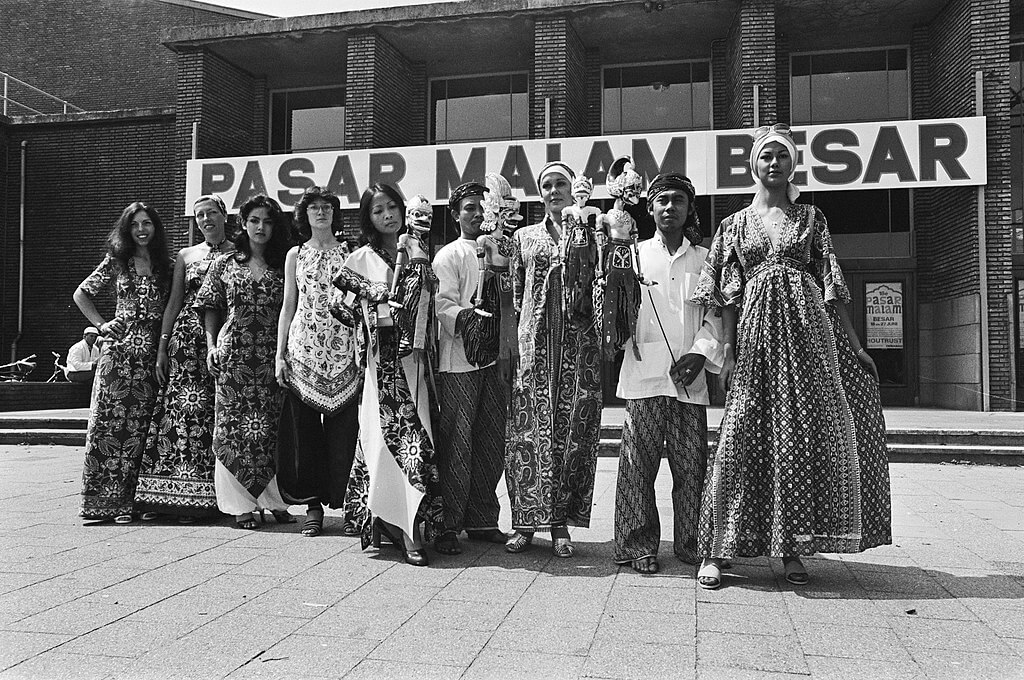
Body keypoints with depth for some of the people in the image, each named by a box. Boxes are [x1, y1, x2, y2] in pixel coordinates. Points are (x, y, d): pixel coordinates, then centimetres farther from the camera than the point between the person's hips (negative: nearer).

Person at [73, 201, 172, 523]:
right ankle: (99, 500, 1)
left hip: (152, 353, 1)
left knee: (137, 428, 2)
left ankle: (125, 501, 7)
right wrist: (101, 324, 5)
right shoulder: (116, 261, 8)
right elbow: (81, 294, 15)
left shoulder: (165, 265, 11)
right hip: (119, 350, -1)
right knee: (108, 423, -5)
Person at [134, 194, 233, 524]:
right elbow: (173, 303, 13)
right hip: (187, 337, 2)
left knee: (213, 411, -4)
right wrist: (162, 347, 6)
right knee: (180, 405, -4)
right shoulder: (185, 256, 15)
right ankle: (165, 495, 1)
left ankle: (201, 498, 2)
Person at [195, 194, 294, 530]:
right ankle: (242, 505, 6)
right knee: (234, 426, 0)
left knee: (271, 426, -1)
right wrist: (212, 346, 0)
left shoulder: (284, 266, 8)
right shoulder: (224, 263, 10)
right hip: (233, 353, 0)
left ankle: (274, 499, 10)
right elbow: (211, 308, 11)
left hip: (272, 355, 0)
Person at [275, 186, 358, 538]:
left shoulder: (350, 253, 7)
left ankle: (345, 500, 8)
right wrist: (279, 354, 5)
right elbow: (288, 306, 12)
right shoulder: (295, 255, 11)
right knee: (304, 428, 2)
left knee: (342, 428, -2)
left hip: (343, 351, -1)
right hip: (303, 348, 2)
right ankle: (313, 505, 11)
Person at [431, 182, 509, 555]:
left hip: (495, 359, 5)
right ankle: (448, 526, 5)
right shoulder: (448, 256, 2)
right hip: (458, 360, -5)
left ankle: (482, 520, 20)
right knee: (456, 445, -4)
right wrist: (466, 319, -27)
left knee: (492, 443, 8)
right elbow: (444, 303, -9)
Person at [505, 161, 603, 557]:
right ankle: (526, 521, 6)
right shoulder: (525, 236, 16)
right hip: (534, 344, 1)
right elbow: (514, 291, 17)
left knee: (573, 431, 0)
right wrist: (525, 326, 8)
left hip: (580, 344, -1)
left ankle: (561, 523, 9)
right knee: (528, 430, -2)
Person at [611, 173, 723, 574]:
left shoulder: (705, 259, 14)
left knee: (691, 465, 2)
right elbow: (616, 308, 7)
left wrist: (700, 353, -6)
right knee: (639, 463, -2)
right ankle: (639, 546, 8)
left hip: (690, 377, 1)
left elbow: (714, 315, 9)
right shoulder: (634, 254, 11)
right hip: (644, 373, -1)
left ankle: (690, 544, 16)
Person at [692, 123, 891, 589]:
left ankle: (793, 548, 10)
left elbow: (831, 286, 10)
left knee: (805, 434, -1)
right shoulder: (736, 223, 12)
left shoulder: (810, 217, 14)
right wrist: (728, 351, -3)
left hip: (807, 331, 1)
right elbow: (728, 295, 7)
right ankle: (714, 552, -1)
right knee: (740, 437, -6)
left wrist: (853, 343, 4)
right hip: (755, 333, -1)